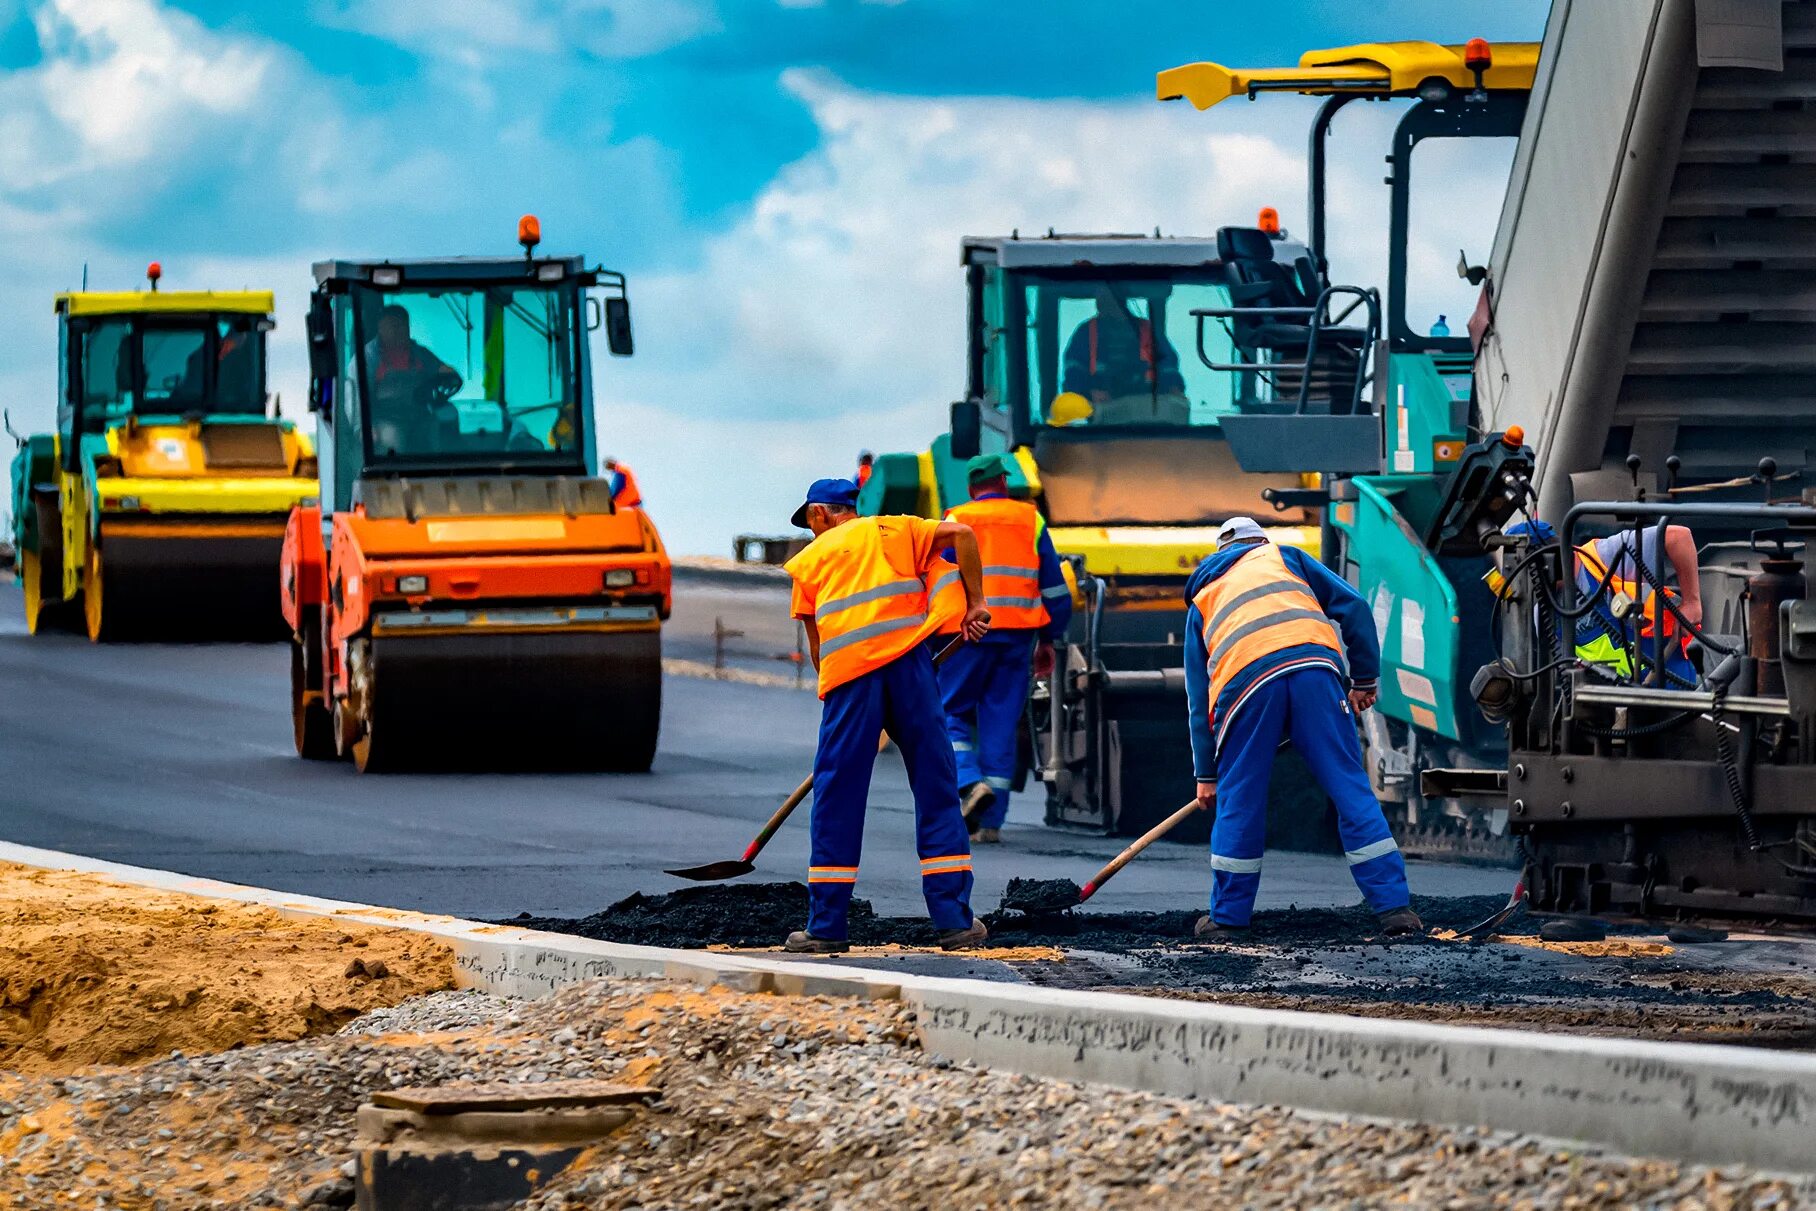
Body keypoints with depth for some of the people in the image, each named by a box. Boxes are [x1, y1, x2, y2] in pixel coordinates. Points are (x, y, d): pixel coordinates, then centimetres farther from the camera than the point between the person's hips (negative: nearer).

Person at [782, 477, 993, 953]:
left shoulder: (809, 559, 20)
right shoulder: (893, 530, 20)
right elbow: (961, 534, 5)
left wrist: (833, 688, 30)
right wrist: (975, 604, 9)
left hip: (847, 671, 0)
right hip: (907, 663, 0)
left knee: (837, 802, 5)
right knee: (936, 789, 6)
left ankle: (826, 927, 5)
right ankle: (954, 920, 4)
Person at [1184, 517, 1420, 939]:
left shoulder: (1202, 602, 33)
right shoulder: (1283, 557, 31)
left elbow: (1198, 699, 32)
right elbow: (1352, 606, 17)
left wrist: (1206, 774, 35)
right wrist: (1365, 678, 24)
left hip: (1244, 683, 0)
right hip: (1313, 665, 0)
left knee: (1238, 800, 13)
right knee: (1351, 789, 3)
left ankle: (1228, 916, 19)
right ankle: (1394, 907, -1)